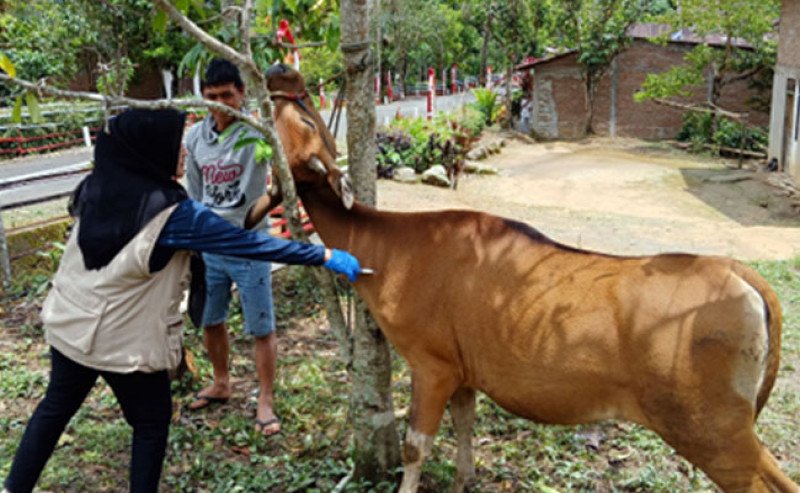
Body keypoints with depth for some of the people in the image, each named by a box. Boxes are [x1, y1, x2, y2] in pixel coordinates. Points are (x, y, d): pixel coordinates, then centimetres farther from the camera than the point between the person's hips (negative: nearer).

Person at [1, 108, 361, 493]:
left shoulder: (95, 190, -7)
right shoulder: (174, 215, -26)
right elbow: (250, 243, -26)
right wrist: (326, 256, -23)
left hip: (67, 327, 7)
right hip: (127, 342, -6)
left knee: (56, 406, 26)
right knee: (151, 421, 16)